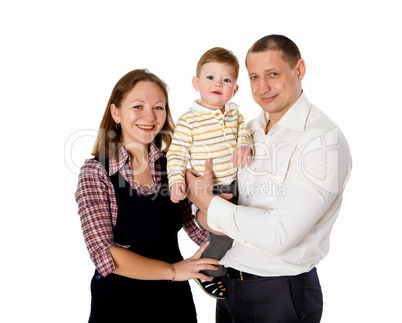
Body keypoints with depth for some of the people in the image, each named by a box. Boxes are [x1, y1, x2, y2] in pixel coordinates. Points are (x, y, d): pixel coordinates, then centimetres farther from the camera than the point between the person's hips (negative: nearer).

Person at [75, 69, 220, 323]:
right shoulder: (96, 172, -12)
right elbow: (105, 254, -16)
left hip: (174, 299, 4)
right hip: (118, 301, -3)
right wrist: (173, 270, -15)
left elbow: (197, 226, -1)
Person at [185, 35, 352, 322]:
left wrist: (208, 202, -17)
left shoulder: (324, 140, -19)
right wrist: (206, 215, -11)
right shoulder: (250, 130, 4)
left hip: (281, 294, -6)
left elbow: (279, 235, -25)